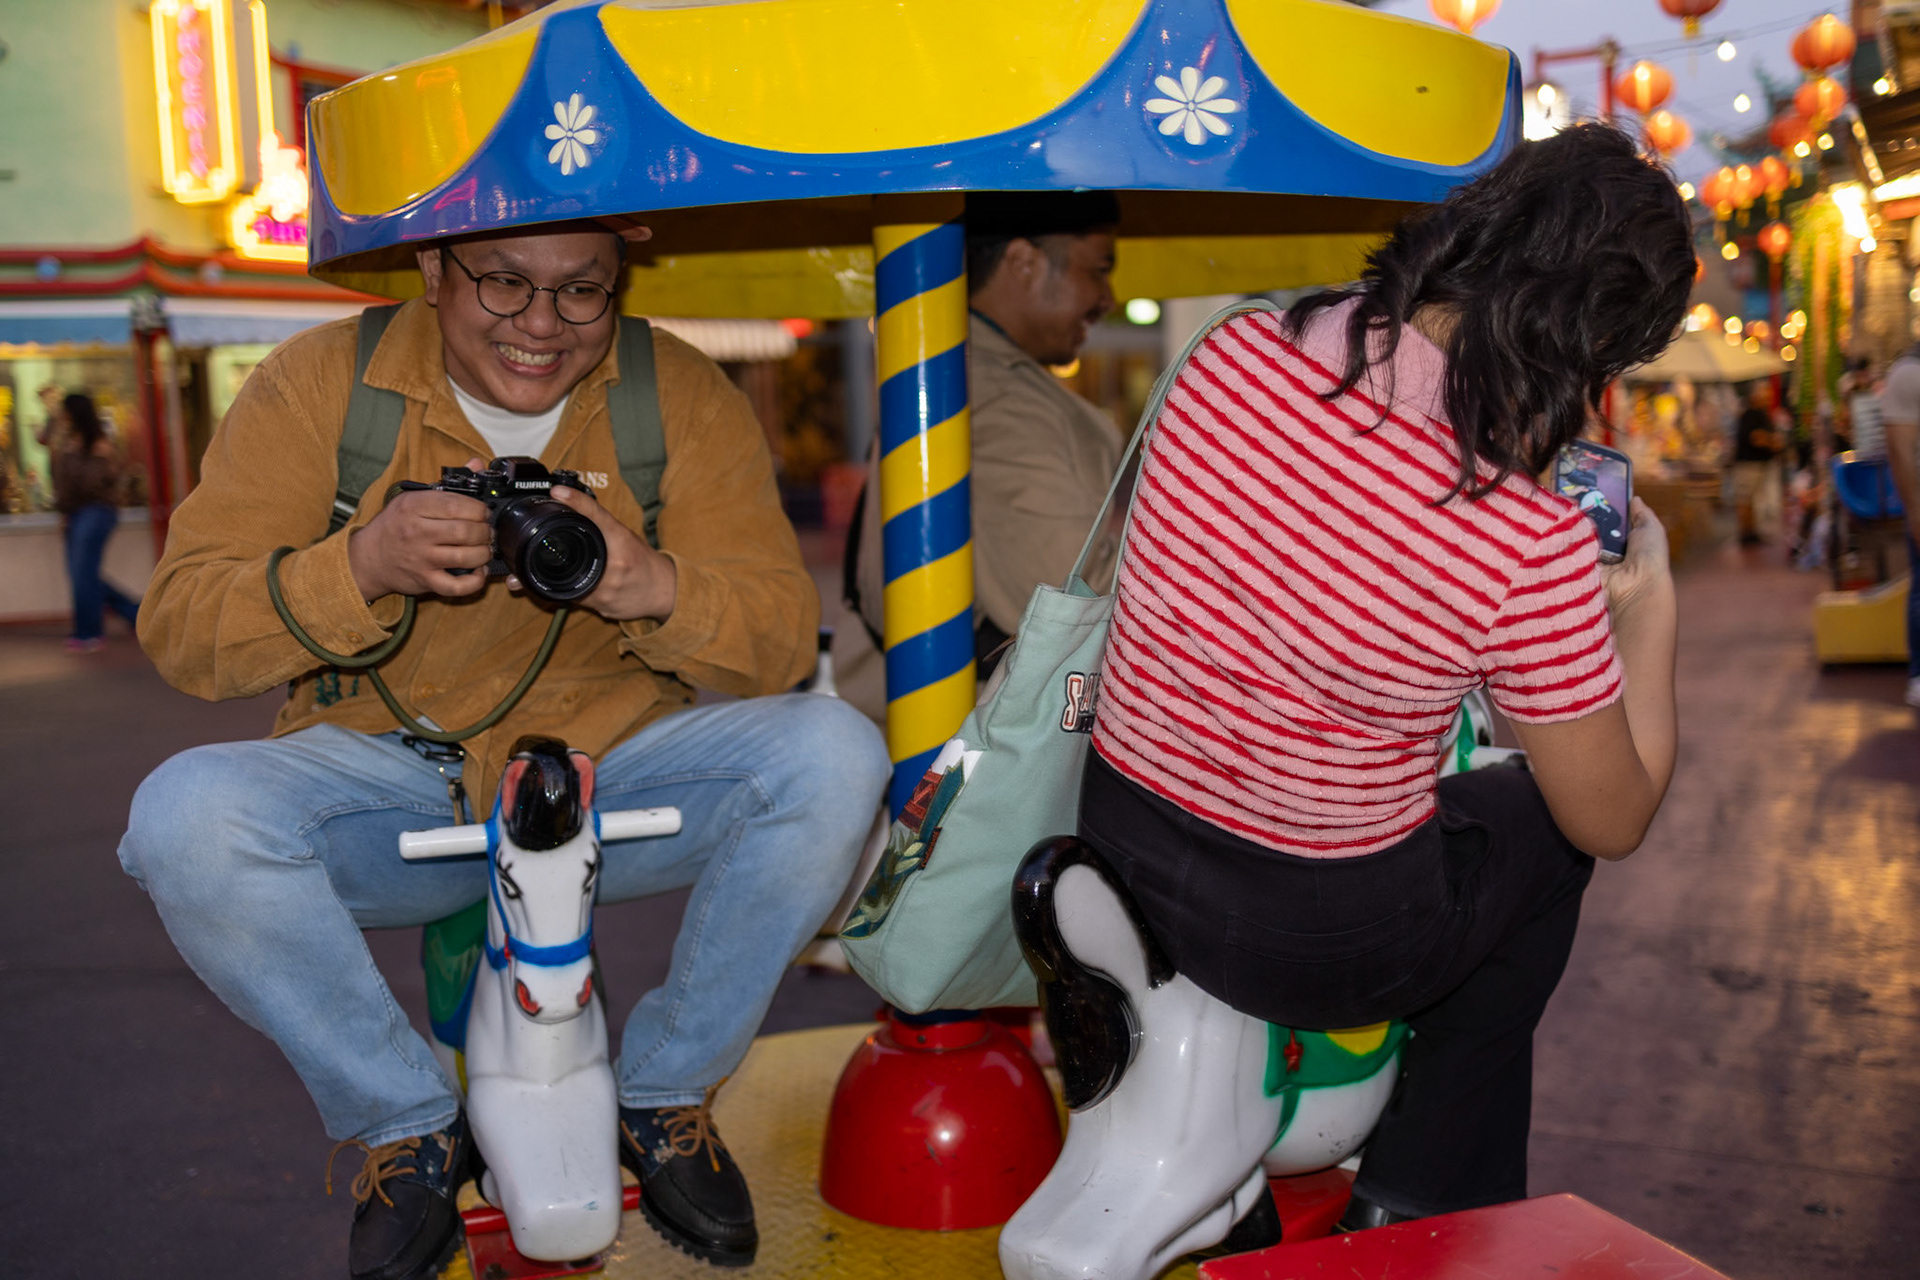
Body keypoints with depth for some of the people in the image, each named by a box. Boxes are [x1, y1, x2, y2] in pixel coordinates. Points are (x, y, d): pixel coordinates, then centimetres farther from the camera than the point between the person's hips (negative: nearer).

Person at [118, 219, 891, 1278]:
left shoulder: (681, 395, -4)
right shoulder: (319, 381, -5)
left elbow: (782, 644, -8)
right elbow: (180, 634, -9)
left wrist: (657, 588, -30)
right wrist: (359, 567, -29)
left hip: (614, 765, 1)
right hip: (391, 785, 0)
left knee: (833, 754, -24)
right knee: (185, 814, -28)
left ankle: (665, 1090, 0)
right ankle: (407, 1119, -2)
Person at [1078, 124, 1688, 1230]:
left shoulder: (1234, 352, -10)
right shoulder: (1532, 541, -25)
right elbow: (1615, 822, -9)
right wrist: (1650, 601, 4)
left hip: (1113, 844, 6)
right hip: (1309, 947, -5)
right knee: (1548, 821, 25)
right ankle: (1431, 1202, 33)